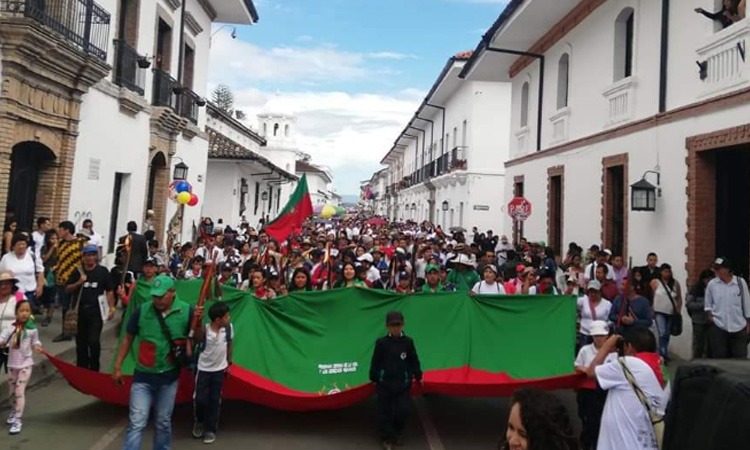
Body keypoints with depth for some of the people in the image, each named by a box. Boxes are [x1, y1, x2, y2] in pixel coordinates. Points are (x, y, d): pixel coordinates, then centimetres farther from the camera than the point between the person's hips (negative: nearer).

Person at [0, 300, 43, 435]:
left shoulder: (32, 329, -7)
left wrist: (37, 346, -11)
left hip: (26, 364, -2)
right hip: (12, 364, 2)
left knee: (19, 391, -8)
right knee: (12, 391, 17)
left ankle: (18, 420, -1)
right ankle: (13, 412, 41)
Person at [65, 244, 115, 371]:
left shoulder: (103, 271, 0)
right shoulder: (78, 272, 6)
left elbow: (109, 291, 3)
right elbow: (67, 290, 7)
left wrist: (111, 308, -3)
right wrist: (79, 283, -12)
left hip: (96, 310, -3)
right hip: (80, 310, 3)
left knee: (94, 341, -10)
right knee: (81, 342, 12)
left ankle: (94, 369, 6)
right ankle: (81, 369, 26)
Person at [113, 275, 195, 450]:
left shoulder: (186, 311, -11)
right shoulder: (142, 310, -10)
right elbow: (128, 339, 1)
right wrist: (117, 366, 1)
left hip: (169, 376, 1)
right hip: (143, 375, 0)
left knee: (163, 422, 16)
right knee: (137, 423, -1)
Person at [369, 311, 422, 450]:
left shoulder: (408, 342, -4)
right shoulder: (381, 343, -8)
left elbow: (414, 361, 6)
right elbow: (375, 362, 0)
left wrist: (418, 376, 10)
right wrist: (374, 378, 4)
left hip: (403, 383, 1)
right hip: (384, 384, -1)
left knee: (403, 411, 3)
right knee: (384, 412, 6)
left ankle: (396, 434, 29)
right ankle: (387, 439, 23)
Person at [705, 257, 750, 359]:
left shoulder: (740, 282, -5)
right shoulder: (712, 284, -4)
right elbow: (708, 303, 10)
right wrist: (710, 315, -2)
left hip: (739, 326, 0)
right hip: (718, 326, 0)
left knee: (740, 357, 7)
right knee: (719, 357, 7)